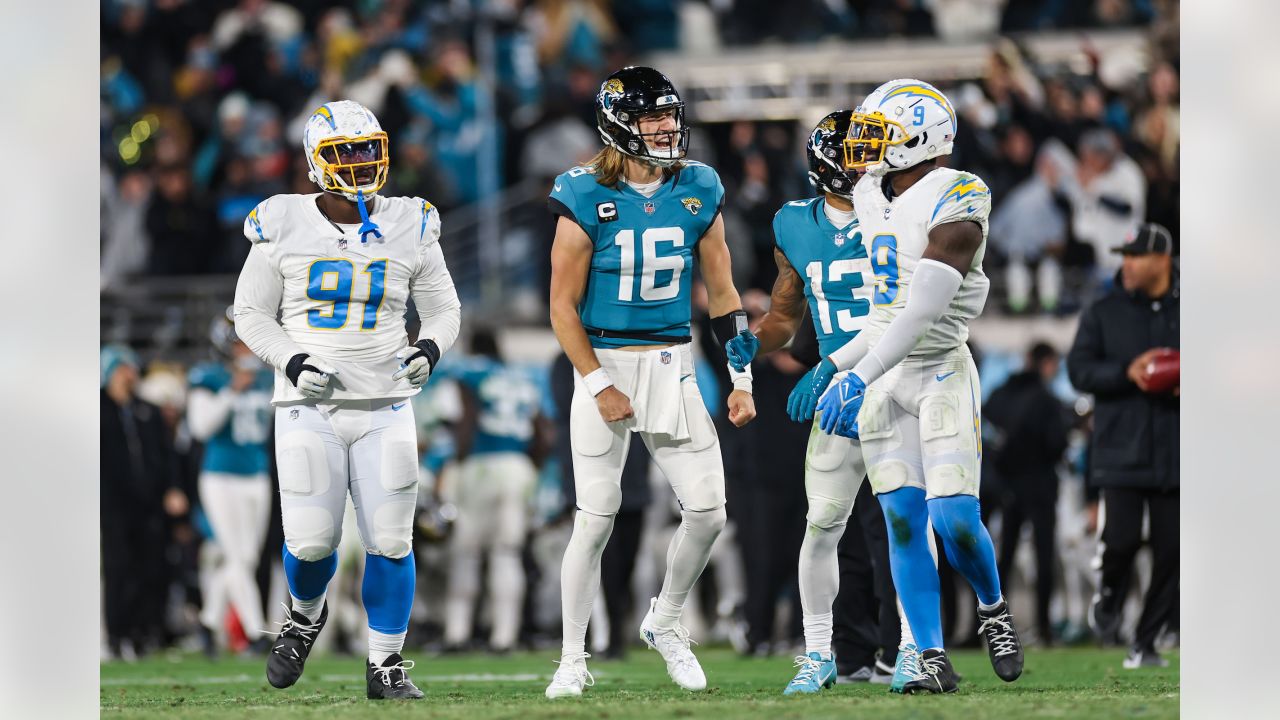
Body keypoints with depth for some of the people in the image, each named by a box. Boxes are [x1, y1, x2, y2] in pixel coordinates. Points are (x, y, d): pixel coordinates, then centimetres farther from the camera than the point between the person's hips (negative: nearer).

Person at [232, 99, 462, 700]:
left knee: (389, 541, -4)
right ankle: (306, 614, 24)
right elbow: (250, 314, 4)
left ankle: (385, 666, 10)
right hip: (309, 405, -1)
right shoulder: (283, 228, -2)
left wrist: (429, 349, -10)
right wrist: (293, 363, -12)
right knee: (311, 541, -9)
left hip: (385, 408, 2)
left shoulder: (410, 228, 2)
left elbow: (444, 309, 12)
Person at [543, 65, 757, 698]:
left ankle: (665, 622, 24)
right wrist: (598, 386, -13)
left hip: (673, 367, 4)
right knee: (596, 519, -3)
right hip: (605, 362, -4)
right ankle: (572, 661, 8)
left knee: (707, 510, -1)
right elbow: (563, 307, -7)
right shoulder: (588, 198, -10)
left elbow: (722, 293, 10)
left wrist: (742, 380, 6)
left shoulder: (697, 192, 2)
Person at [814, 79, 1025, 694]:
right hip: (882, 378, 6)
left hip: (941, 373, -6)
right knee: (903, 522, -1)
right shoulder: (871, 200, 8)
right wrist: (838, 365, 13)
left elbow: (922, 312, -23)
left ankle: (993, 612, 17)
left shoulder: (953, 206, -16)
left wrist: (856, 378, -27)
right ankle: (932, 660, 2)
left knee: (955, 520, -12)